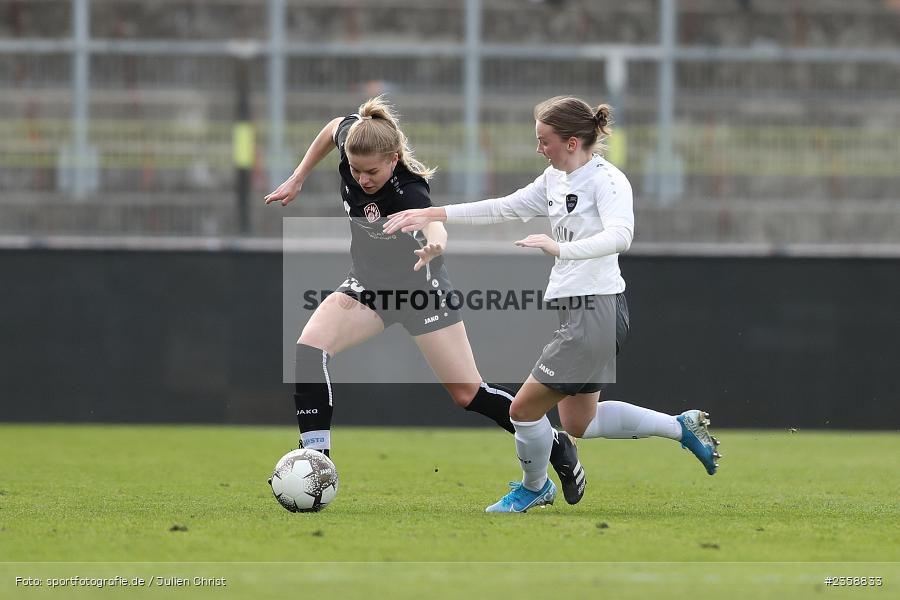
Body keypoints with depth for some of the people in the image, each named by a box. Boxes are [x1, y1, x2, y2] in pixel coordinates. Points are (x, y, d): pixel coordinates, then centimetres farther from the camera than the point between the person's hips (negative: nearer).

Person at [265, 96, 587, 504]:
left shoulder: (408, 192, -35)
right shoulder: (352, 139, -18)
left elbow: (435, 225, -56)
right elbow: (333, 129, 6)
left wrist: (433, 246, -79)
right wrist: (297, 180, 7)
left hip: (419, 287, -5)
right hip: (368, 283, 5)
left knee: (468, 393, -3)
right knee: (308, 351, -20)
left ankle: (557, 447, 18)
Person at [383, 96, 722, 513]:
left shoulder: (606, 180, -16)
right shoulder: (556, 180, 11)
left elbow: (620, 235, -32)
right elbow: (504, 208, 18)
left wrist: (560, 248, -43)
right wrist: (433, 214, 14)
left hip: (597, 310, -10)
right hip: (577, 310, 10)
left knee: (524, 408, 0)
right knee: (578, 423, 17)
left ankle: (534, 488, 26)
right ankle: (681, 427, 25)